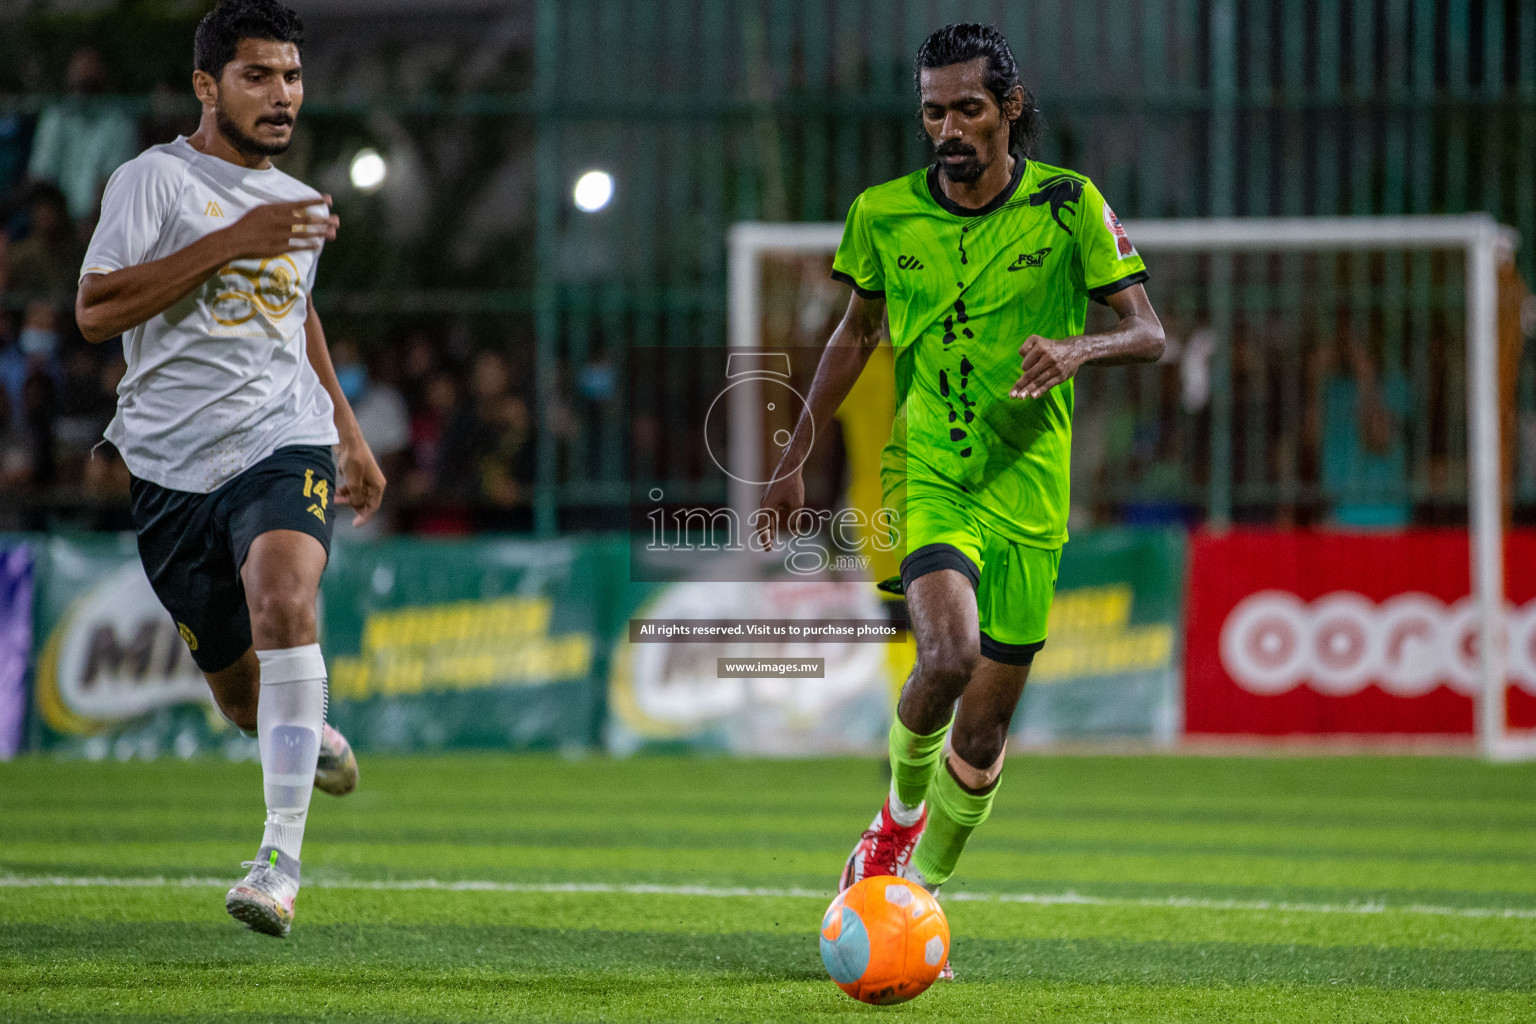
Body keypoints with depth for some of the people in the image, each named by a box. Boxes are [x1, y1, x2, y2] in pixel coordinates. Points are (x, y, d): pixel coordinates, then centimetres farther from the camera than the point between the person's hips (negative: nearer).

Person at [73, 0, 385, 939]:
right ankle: (314, 739, 45)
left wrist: (352, 434, 34)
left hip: (285, 446, 2)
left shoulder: (295, 204, 16)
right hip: (174, 466, -2)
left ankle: (281, 858, -32)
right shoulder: (155, 179, -2)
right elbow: (95, 310, -15)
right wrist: (230, 244, -18)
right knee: (240, 690, 5)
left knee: (283, 597, -29)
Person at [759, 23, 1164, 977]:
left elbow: (1149, 333, -5)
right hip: (926, 467, 0)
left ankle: (920, 893, 23)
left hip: (1028, 482, 0)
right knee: (949, 653, -26)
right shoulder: (886, 214, 1)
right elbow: (856, 333, 17)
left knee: (986, 721, 2)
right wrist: (795, 458, 18)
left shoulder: (1068, 205, -4)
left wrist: (1077, 348, -27)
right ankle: (900, 812, 4)